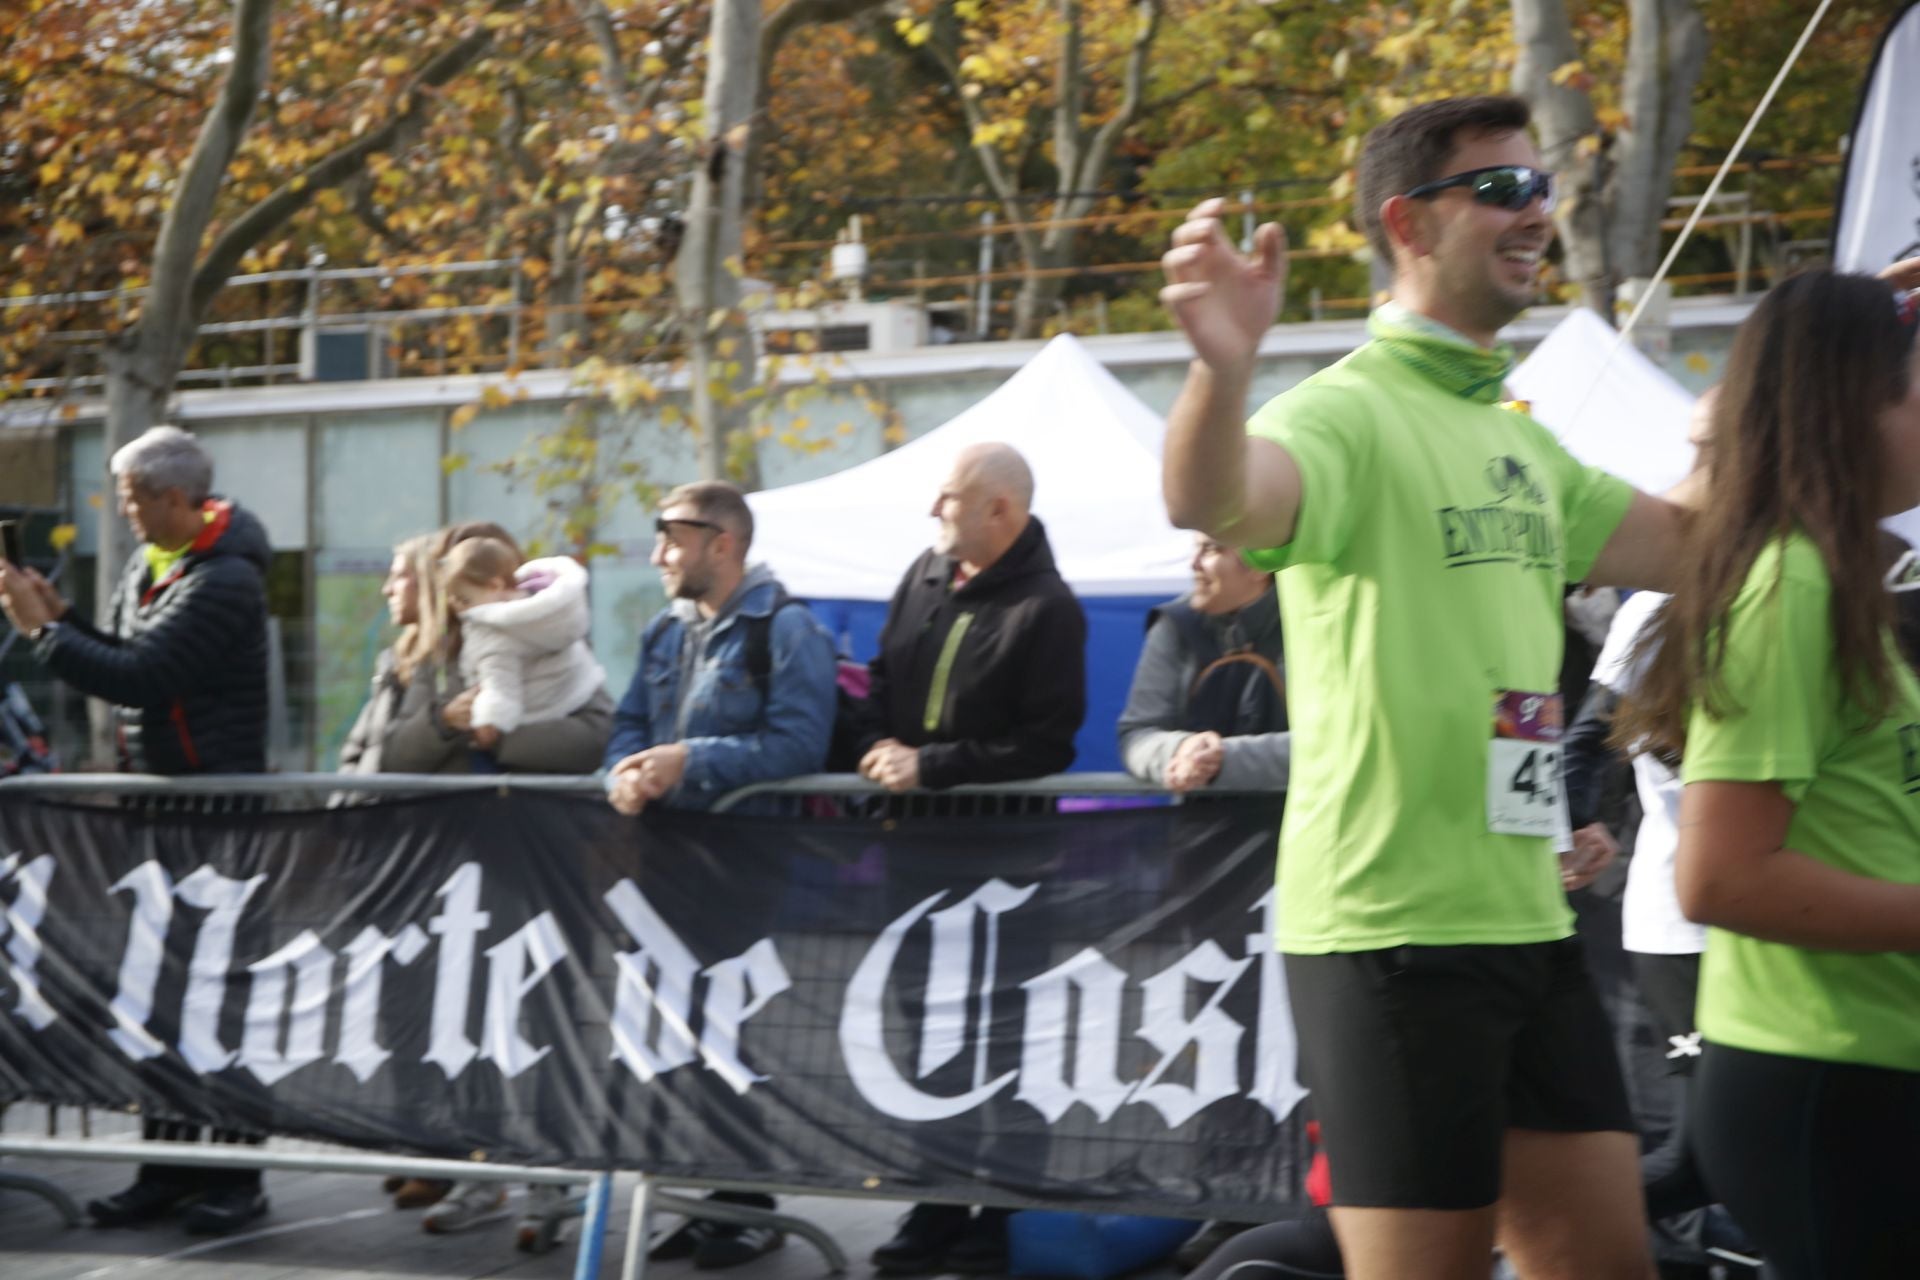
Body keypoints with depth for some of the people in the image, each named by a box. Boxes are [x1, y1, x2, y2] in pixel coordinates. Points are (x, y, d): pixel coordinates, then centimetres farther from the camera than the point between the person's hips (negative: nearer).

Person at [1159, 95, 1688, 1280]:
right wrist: (1224, 368, -54)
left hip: (1530, 922, 9)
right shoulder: (1350, 413, -12)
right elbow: (1212, 502, -33)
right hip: (1392, 927, -8)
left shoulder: (1520, 439, 16)